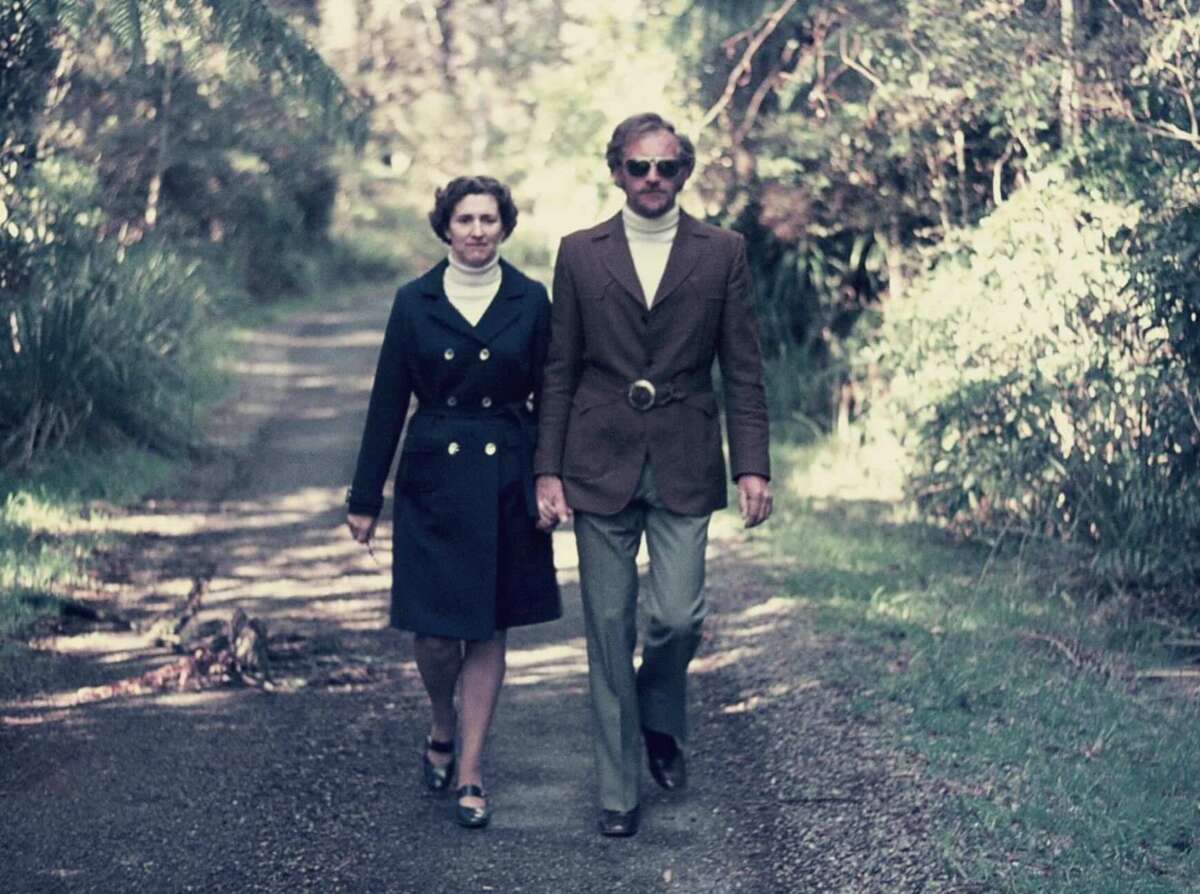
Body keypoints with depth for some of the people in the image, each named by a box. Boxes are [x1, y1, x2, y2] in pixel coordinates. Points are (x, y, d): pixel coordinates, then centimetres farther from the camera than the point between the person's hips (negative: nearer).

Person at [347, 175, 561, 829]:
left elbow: (549, 399, 5)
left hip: (506, 481, 0)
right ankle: (443, 729, 28)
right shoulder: (415, 302, 1)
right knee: (434, 631, -3)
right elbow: (387, 403, 4)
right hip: (434, 479, 0)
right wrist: (365, 497, 4)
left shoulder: (531, 301, 2)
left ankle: (469, 771, 13)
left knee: (488, 628, 4)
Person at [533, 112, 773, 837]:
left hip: (684, 467, 0)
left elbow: (744, 369, 4)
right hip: (600, 467, 1)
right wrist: (548, 471, 0)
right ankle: (619, 788, 14)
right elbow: (560, 371, 6)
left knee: (678, 617, -9)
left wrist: (753, 466, -4)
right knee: (610, 627, 4)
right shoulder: (581, 253, 6)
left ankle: (661, 721, 25)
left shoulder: (722, 252, 4)